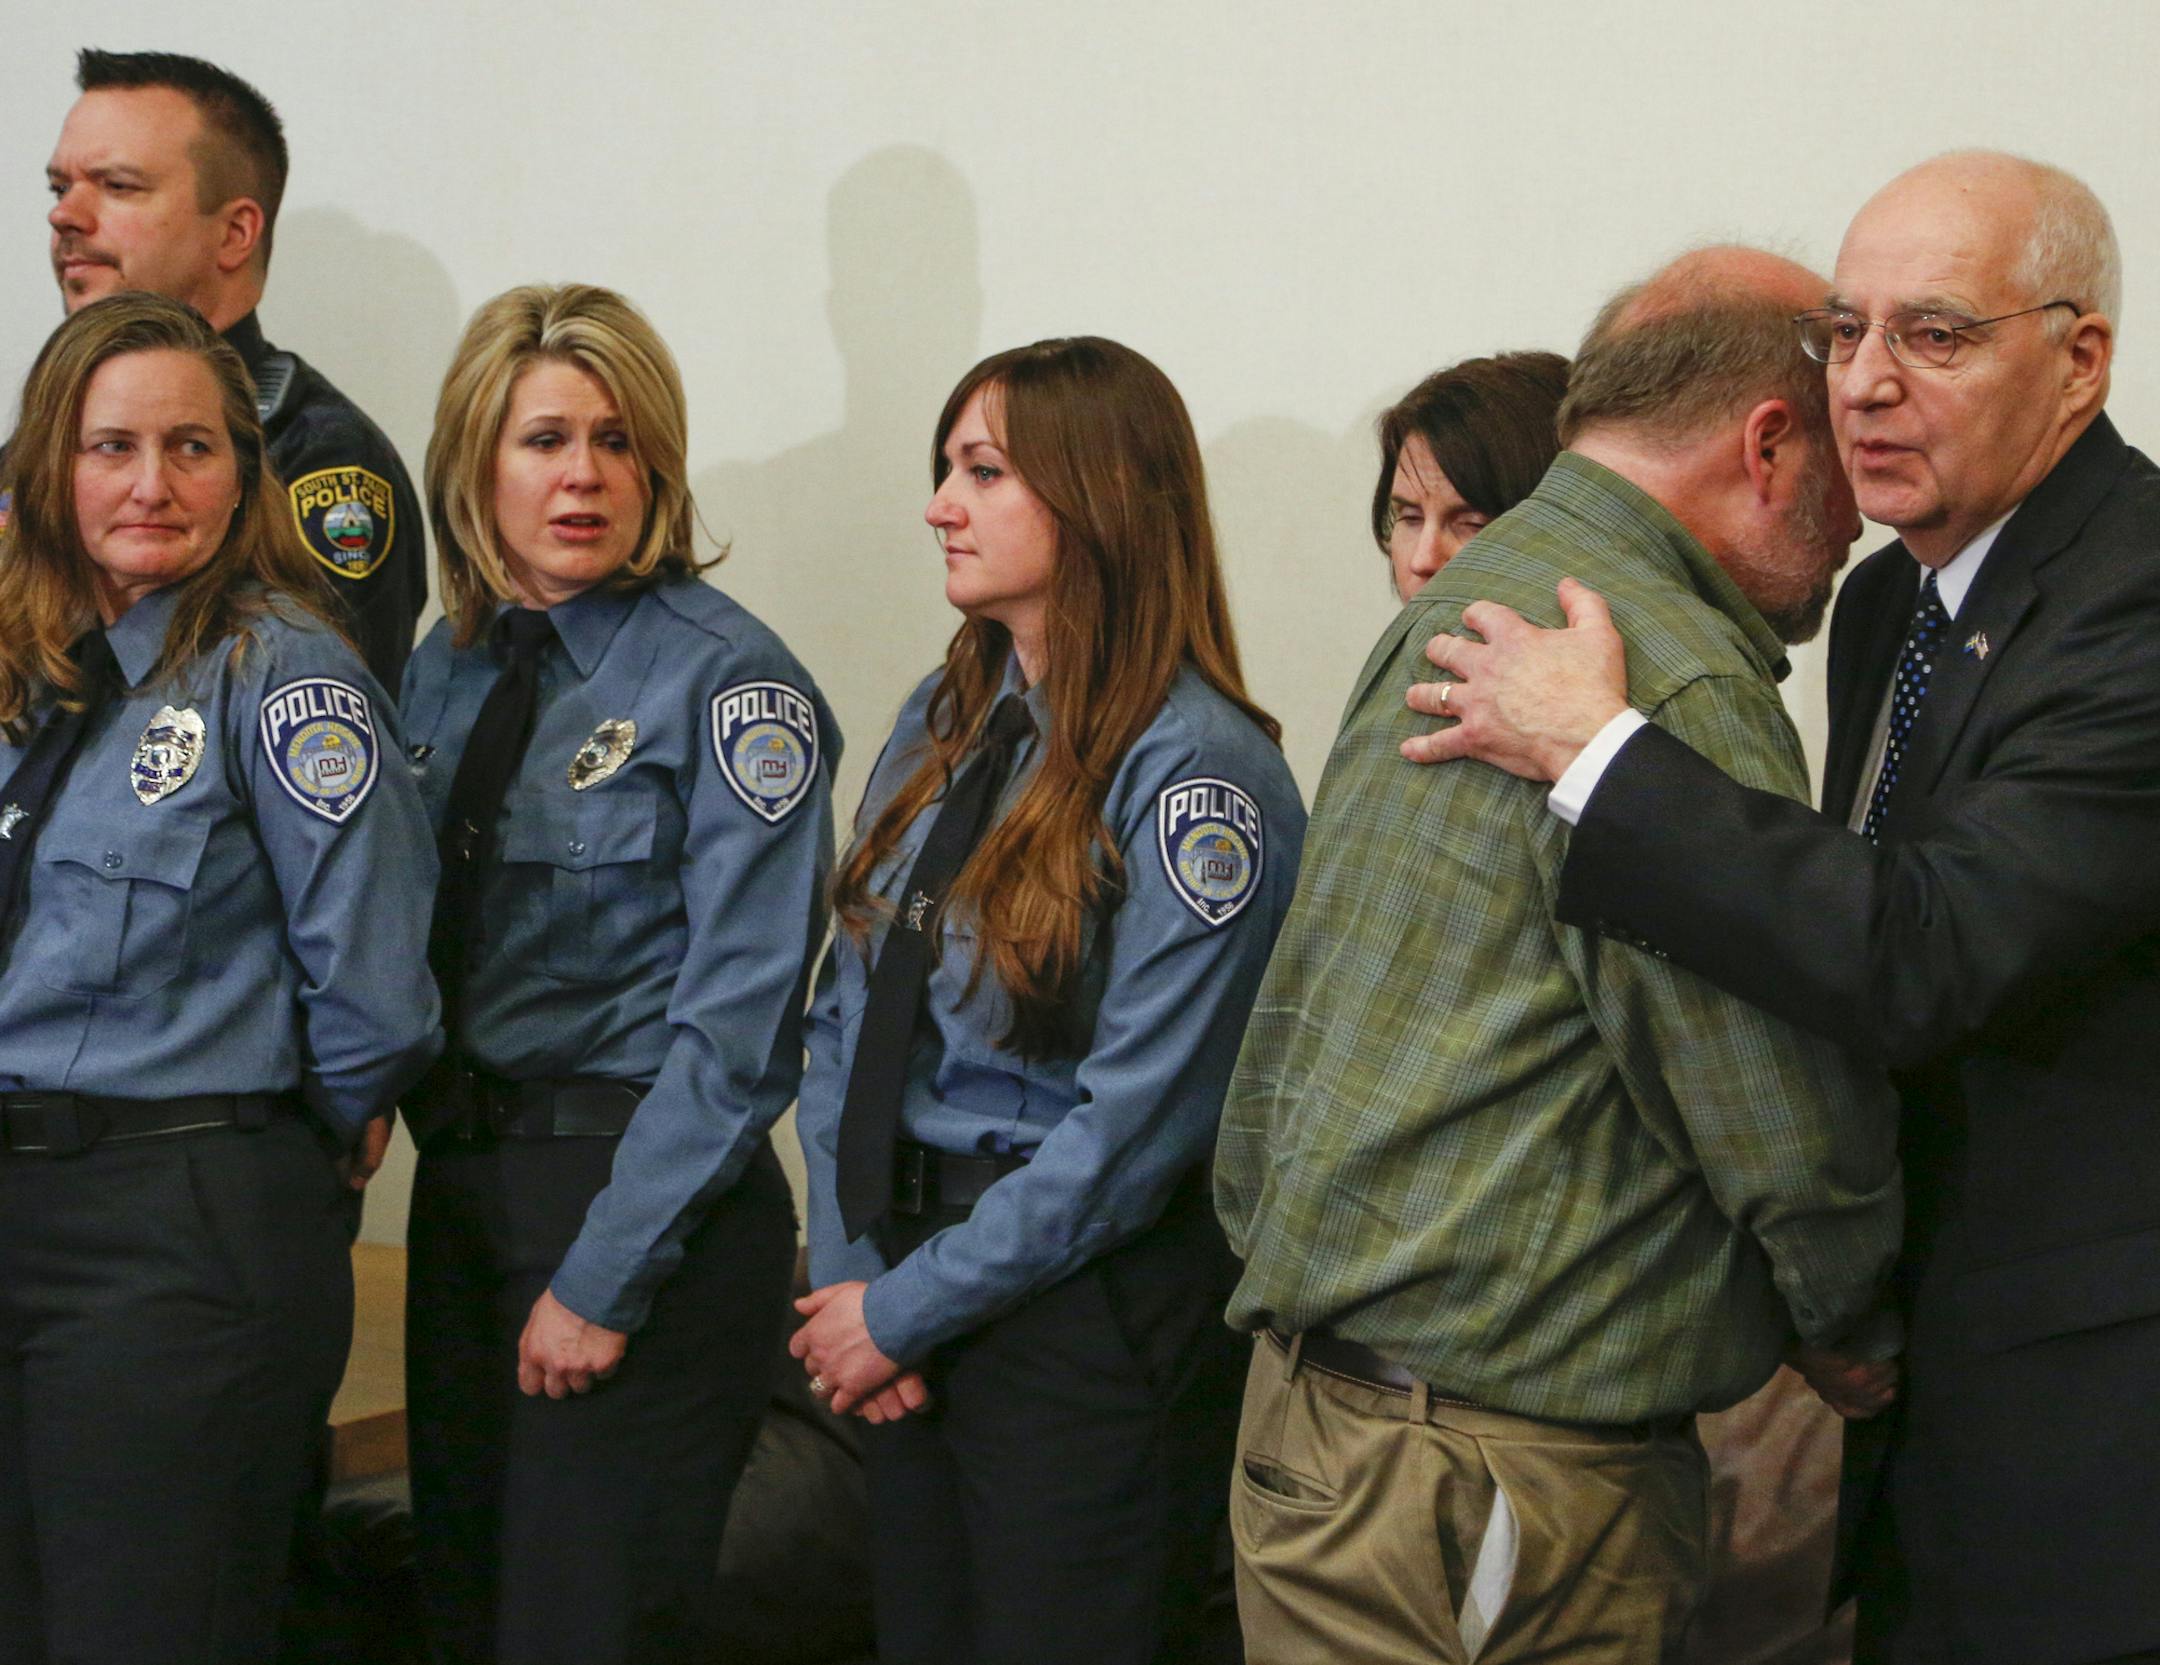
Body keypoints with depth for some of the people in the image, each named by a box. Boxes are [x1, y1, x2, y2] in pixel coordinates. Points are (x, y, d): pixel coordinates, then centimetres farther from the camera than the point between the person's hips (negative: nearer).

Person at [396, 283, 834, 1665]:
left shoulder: (726, 681, -12)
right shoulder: (449, 670, 9)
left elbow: (741, 1015, -16)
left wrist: (606, 1275, -18)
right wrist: (433, 1120, 3)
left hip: (649, 1201, -7)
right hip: (463, 1181, 7)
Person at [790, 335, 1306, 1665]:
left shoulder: (1196, 772, -16)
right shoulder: (944, 725, 7)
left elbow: (1137, 1123, -19)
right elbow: (849, 1014, 8)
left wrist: (905, 1308, -13)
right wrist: (851, 1273, -5)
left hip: (1089, 1318, -7)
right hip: (911, 1285, 7)